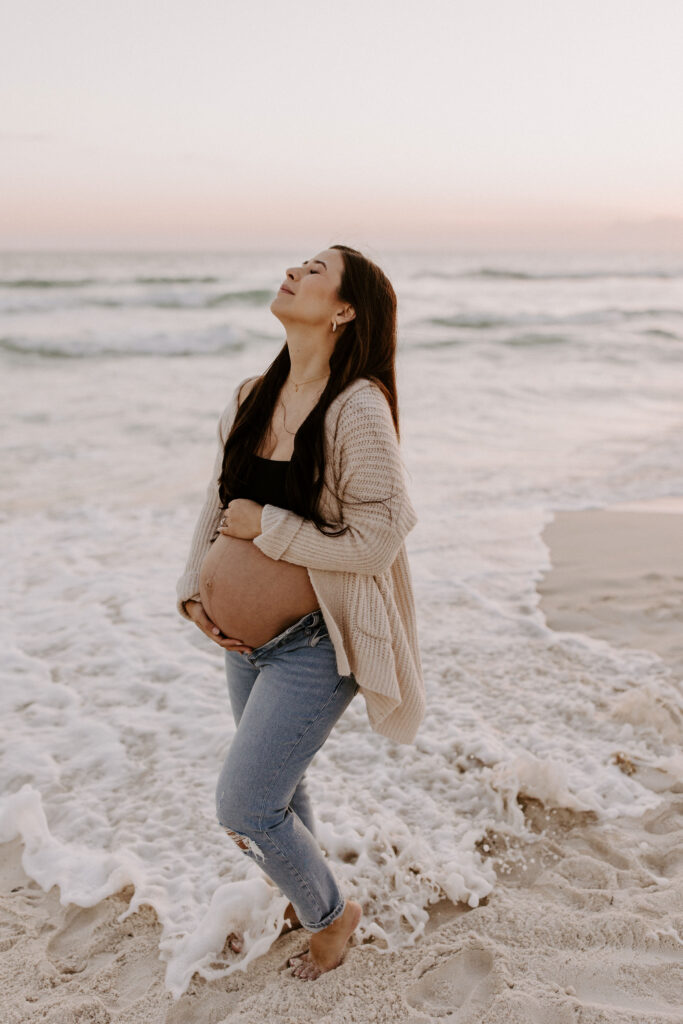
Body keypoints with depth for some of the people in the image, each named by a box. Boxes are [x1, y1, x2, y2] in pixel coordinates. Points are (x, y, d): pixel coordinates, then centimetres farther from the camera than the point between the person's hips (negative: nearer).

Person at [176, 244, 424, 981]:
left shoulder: (357, 409, -21)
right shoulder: (251, 397, 3)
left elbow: (377, 540, -23)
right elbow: (218, 502, 12)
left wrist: (265, 527, -19)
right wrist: (194, 587, 1)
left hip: (314, 645, -7)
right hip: (245, 641, 7)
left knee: (243, 806, -5)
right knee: (276, 789, 23)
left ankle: (331, 913, 25)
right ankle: (298, 902, 52)